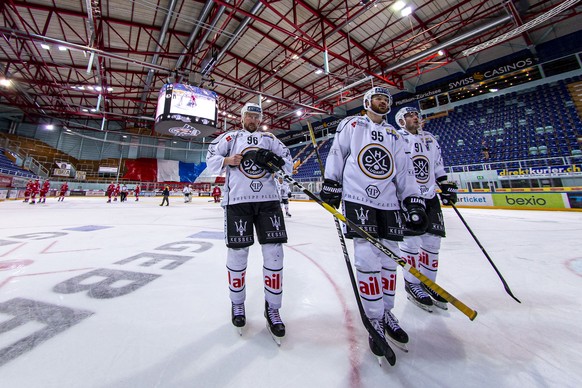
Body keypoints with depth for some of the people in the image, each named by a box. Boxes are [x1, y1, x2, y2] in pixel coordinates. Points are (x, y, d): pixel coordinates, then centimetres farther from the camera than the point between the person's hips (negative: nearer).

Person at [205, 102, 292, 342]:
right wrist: (228, 160, -11)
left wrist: (275, 161, -7)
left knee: (274, 252, -1)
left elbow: (288, 164, 13)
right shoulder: (230, 137, 15)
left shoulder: (270, 139, 20)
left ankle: (272, 307, 19)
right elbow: (211, 161, 8)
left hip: (268, 199, 2)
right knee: (237, 253, 4)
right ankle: (237, 302, 30)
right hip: (237, 200, -1)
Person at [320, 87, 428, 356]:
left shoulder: (394, 136, 22)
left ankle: (386, 313, 29)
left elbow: (404, 170, 15)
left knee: (389, 260, 9)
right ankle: (374, 321, 8)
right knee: (368, 260, -10)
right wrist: (331, 186, -5)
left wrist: (414, 202, 6)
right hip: (357, 199, -5)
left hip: (389, 203, 5)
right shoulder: (351, 124, 11)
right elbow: (336, 154, 4)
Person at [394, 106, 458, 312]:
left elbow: (438, 165, 24)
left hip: (430, 196, 7)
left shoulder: (430, 139, 19)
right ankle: (412, 284, 12)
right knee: (411, 240, -5)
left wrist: (447, 185, 15)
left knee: (432, 240, 8)